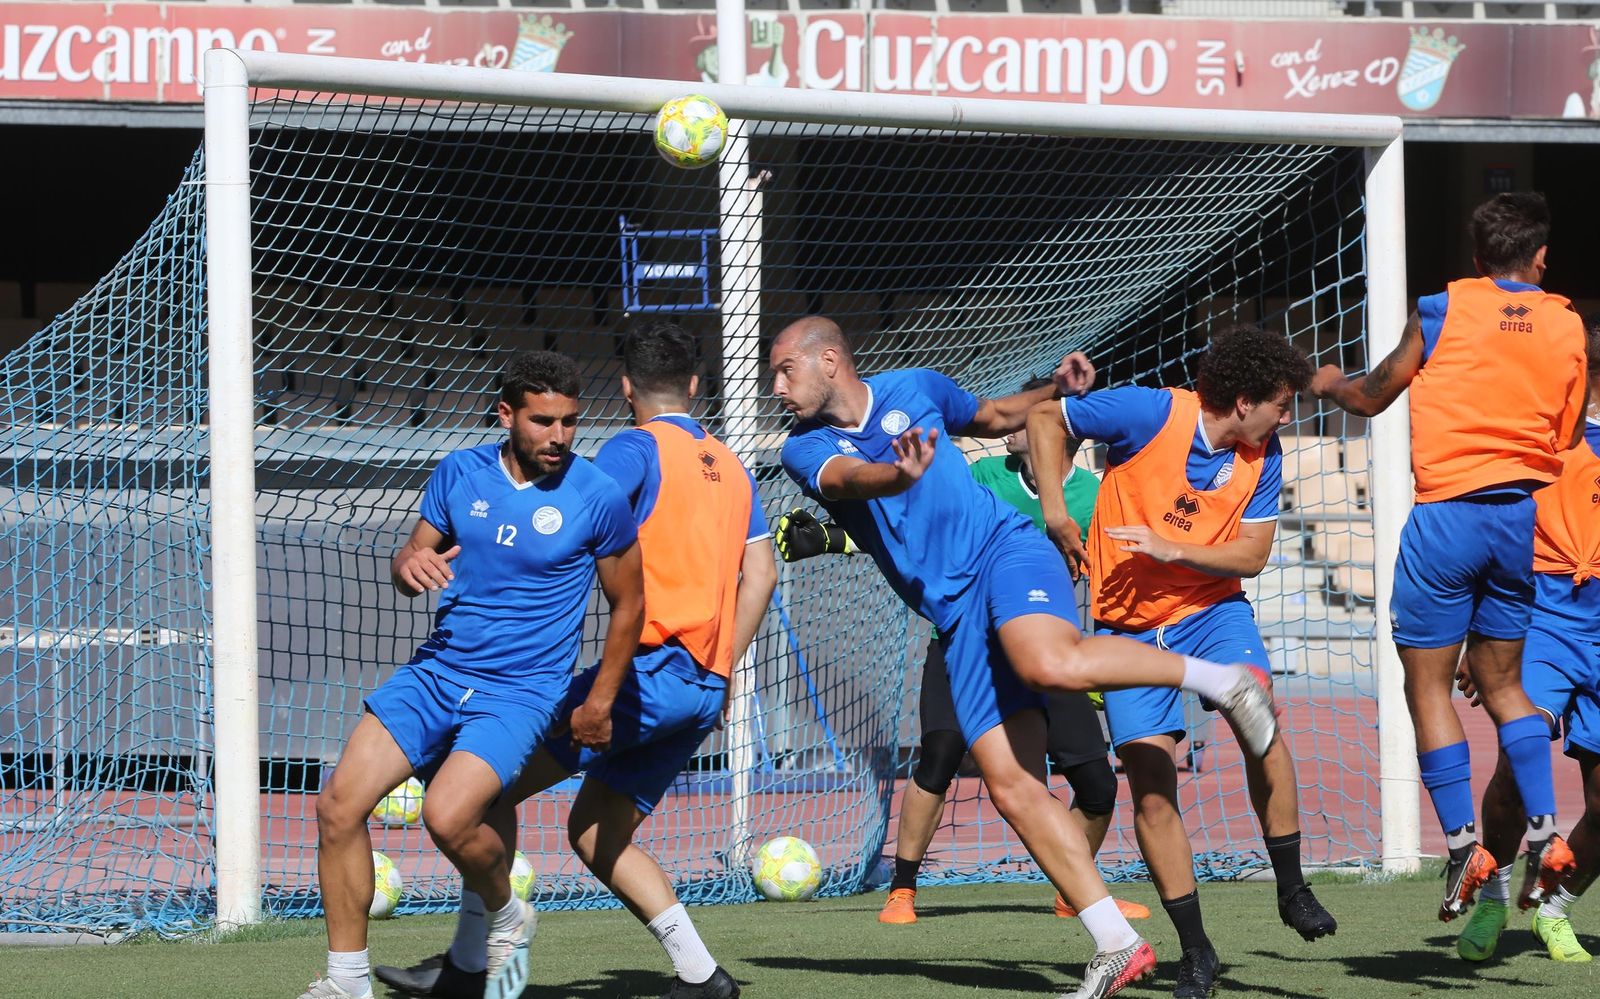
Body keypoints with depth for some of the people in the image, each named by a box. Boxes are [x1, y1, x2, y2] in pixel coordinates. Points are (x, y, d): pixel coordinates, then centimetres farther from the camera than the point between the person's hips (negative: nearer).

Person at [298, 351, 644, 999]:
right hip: (438, 671, 4)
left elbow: (628, 604, 5)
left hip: (519, 693, -4)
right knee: (339, 804, -10)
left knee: (448, 816, -27)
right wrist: (409, 566, -11)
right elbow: (414, 557, 14)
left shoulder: (598, 499, -7)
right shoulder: (460, 473, 3)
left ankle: (506, 917, 6)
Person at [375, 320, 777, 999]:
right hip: (703, 689, 8)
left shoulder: (636, 448, -3)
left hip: (651, 669, -8)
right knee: (595, 832, 17)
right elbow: (760, 574, 16)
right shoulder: (731, 467, 19)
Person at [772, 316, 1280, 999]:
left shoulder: (913, 389, 11)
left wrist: (1056, 390, 10)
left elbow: (997, 416, 30)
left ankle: (1217, 678, -19)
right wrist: (898, 475, -37)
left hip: (1003, 552, -3)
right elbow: (844, 479, -15)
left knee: (1050, 664, -37)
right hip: (958, 620, 3)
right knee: (1011, 785, -9)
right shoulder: (805, 449, 9)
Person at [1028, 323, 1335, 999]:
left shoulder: (1262, 457, -3)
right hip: (1128, 622, -2)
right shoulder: (1149, 414, -15)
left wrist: (1173, 548, -20)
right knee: (1149, 775, -9)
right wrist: (1053, 508, -13)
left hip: (1212, 607, 2)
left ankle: (1292, 890, -13)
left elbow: (1251, 555, -4)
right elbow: (1045, 418, -5)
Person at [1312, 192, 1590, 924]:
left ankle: (1463, 843, -7)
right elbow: (1568, 441, 10)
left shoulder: (1443, 310, -4)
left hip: (1447, 513, -4)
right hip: (1523, 514, 4)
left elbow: (1371, 397, 7)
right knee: (1501, 683, 16)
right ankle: (1544, 833, 5)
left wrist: (1329, 384, 28)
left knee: (1427, 684, 2)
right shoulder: (1567, 327, 5)